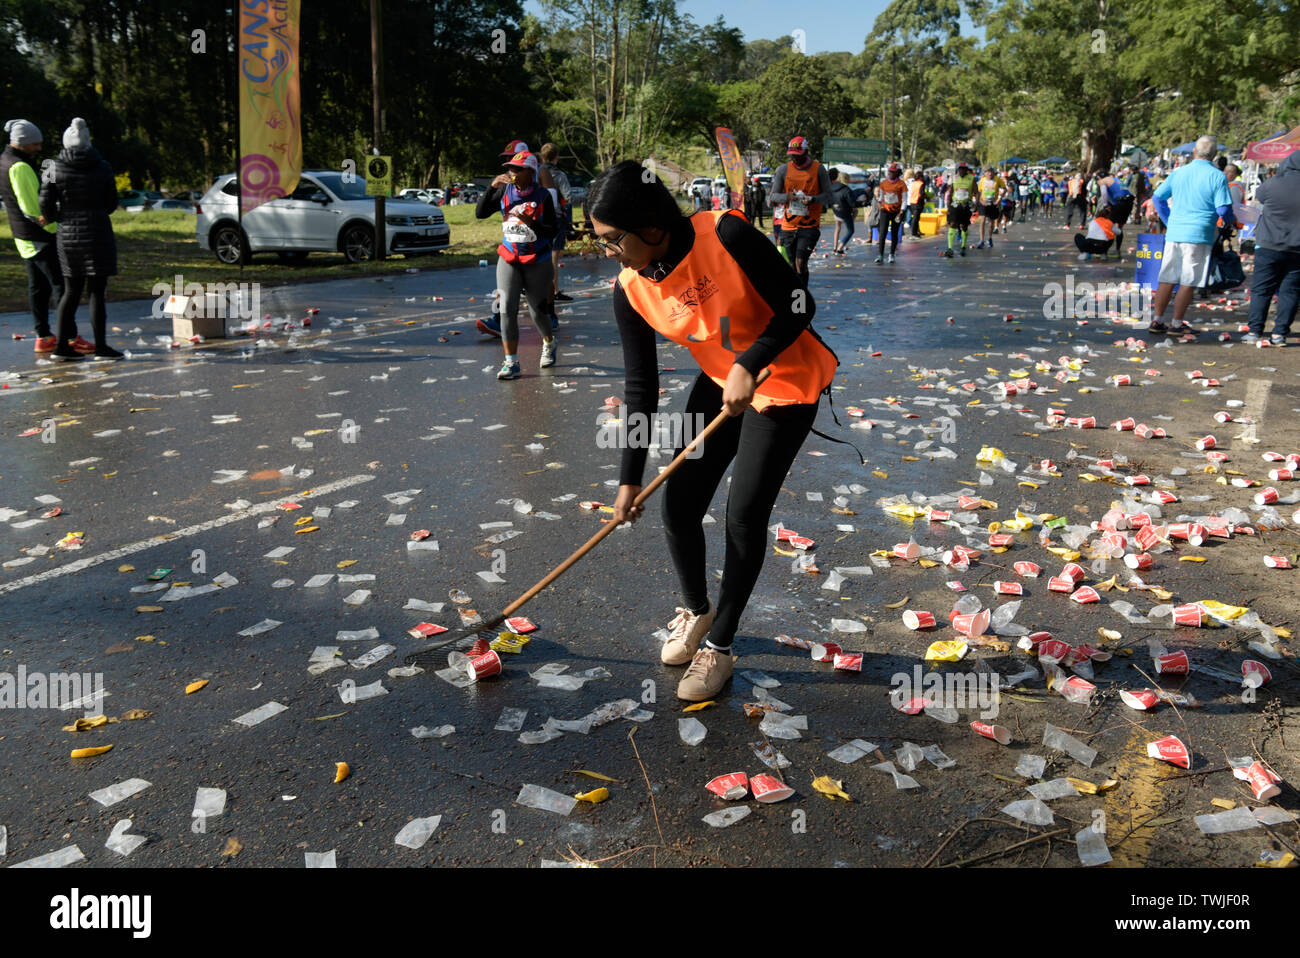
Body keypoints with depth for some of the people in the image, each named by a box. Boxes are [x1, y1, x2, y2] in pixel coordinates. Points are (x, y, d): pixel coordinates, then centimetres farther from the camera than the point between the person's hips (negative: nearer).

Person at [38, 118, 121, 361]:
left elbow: (46, 205, -2)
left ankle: (62, 345, 11)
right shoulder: (103, 168, -5)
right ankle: (100, 346, 1)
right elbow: (111, 203, 2)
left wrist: (52, 219, 20)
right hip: (97, 234, -3)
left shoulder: (54, 169, -1)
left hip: (67, 234, 3)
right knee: (96, 291, 0)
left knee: (71, 291, 12)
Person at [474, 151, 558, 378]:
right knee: (506, 309, -9)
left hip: (537, 261, -2)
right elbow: (480, 213, -4)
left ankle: (549, 343, 39)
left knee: (537, 310, 7)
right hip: (509, 259, 2)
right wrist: (492, 187, -15)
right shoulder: (505, 191, 0)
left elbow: (552, 233, -11)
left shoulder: (543, 195, -9)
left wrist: (530, 222, -27)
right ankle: (511, 362, -5)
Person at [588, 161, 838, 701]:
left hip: (786, 383, -5)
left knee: (744, 515, -8)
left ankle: (719, 647, 11)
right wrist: (630, 478, -1)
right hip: (720, 383, 5)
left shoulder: (724, 236, -27)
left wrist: (750, 366, -32)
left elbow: (797, 305, -19)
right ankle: (695, 609, 30)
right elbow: (641, 387, -3)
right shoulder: (630, 291, -10)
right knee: (679, 505, 0)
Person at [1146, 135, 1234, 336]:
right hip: (1199, 235, -4)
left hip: (1173, 233, 4)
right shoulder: (1217, 176, -6)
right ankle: (1177, 324, 5)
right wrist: (1230, 219, 12)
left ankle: (1157, 321, 11)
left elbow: (1158, 196, 14)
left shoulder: (1178, 172, 8)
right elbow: (1224, 210, -10)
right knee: (1188, 282, 2)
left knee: (1167, 279, 10)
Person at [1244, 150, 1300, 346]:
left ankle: (1255, 331, 4)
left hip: (1269, 247, -1)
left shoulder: (1273, 183, -8)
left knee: (1261, 289, 6)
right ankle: (1280, 333, 4)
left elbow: (1257, 198, 11)